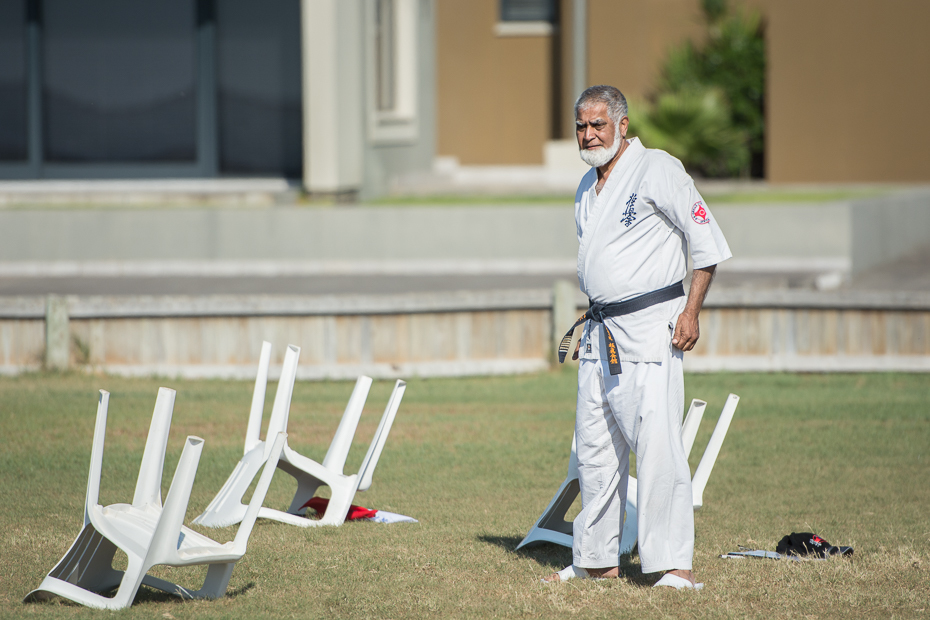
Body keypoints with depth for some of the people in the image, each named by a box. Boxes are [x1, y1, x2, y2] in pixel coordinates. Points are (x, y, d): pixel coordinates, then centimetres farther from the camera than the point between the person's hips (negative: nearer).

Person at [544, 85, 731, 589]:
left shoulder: (657, 170, -8)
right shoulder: (587, 187, 16)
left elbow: (706, 241, -8)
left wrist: (691, 312, -13)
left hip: (650, 326, -8)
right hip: (600, 332, 8)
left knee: (656, 443, -14)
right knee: (594, 446, 9)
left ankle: (674, 563, -14)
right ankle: (596, 558, 17)